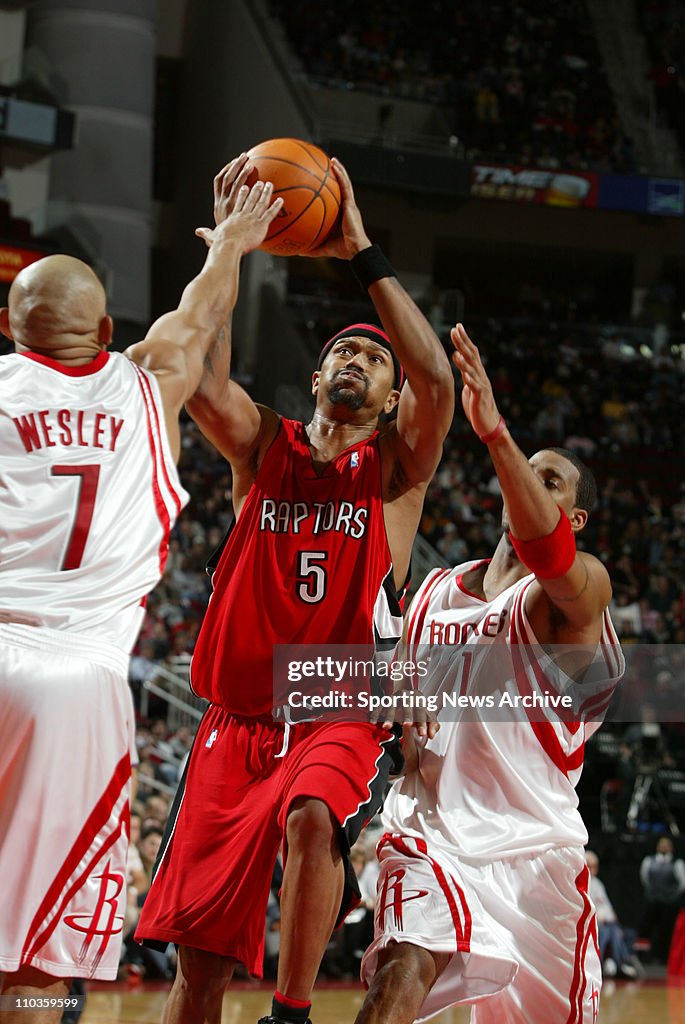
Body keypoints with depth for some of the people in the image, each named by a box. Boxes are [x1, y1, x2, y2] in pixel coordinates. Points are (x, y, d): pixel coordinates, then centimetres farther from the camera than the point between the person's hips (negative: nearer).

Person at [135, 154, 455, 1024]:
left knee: (313, 817, -36)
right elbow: (196, 376, -10)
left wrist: (361, 255, -16)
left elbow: (437, 382, -16)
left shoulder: (395, 467, 4)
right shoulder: (263, 447, 9)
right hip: (238, 723, 2)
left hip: (343, 720, -2)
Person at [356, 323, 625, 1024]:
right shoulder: (435, 591, 13)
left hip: (534, 843, -2)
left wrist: (495, 433, -44)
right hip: (431, 829, 2)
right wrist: (392, 712, -1)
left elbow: (545, 548, -31)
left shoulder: (579, 589, -6)